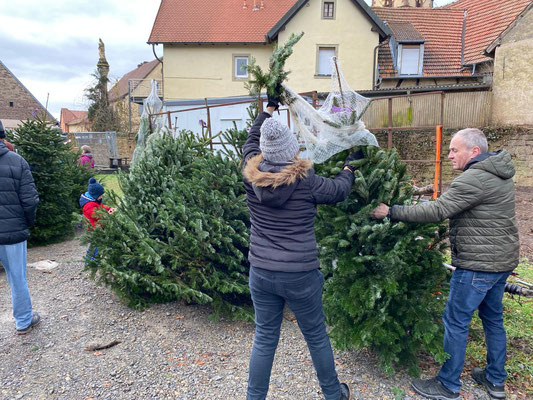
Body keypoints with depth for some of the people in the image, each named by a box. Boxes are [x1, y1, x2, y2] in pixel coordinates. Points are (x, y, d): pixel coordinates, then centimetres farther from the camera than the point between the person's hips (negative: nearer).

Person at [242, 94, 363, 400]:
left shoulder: (252, 176, -6)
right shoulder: (306, 181, -16)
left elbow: (250, 141, 14)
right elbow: (340, 190, 4)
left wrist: (270, 108, 27)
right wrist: (351, 164, 23)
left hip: (260, 272, 3)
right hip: (300, 275, -2)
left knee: (264, 339, 18)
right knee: (317, 337, 19)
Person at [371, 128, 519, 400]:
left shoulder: (474, 179, -21)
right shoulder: (498, 173, 11)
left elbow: (437, 211, -27)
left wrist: (392, 212, -22)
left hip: (478, 265, -10)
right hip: (502, 260, 10)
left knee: (455, 322, 2)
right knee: (493, 318, 20)